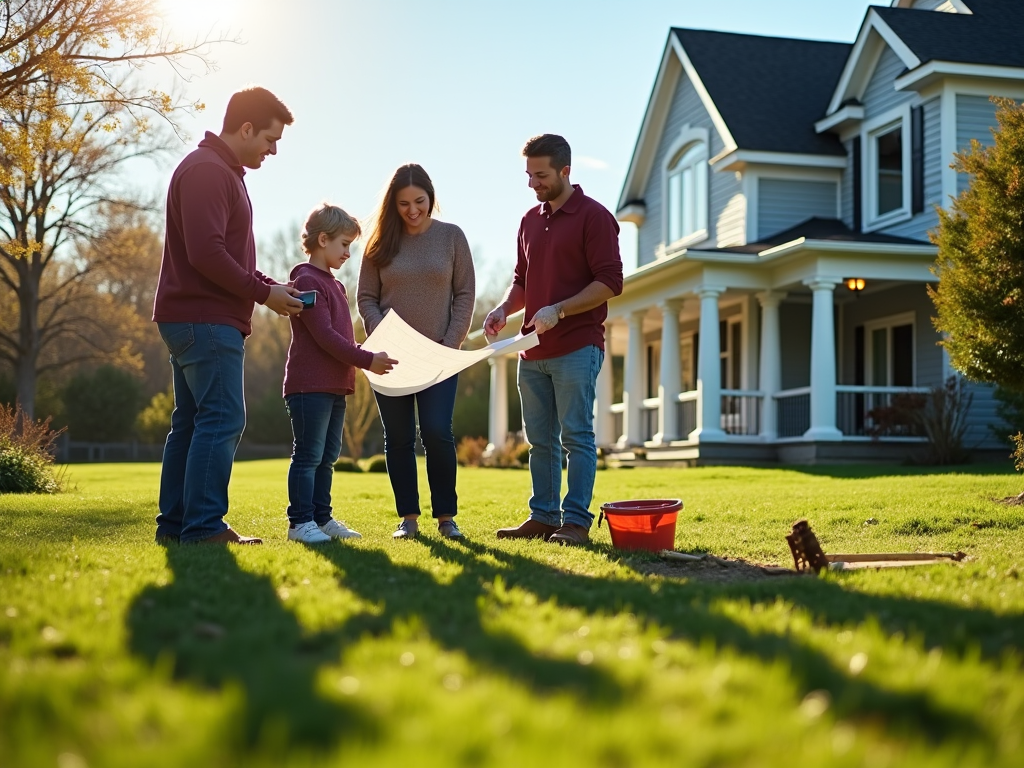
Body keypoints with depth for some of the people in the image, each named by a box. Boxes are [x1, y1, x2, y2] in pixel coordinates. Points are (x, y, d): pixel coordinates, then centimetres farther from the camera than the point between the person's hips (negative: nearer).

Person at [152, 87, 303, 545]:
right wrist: (264, 293, -15)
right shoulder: (207, 171, -13)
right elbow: (206, 254, -22)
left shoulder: (223, 171, 20)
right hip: (206, 319, -11)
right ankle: (203, 527, -10)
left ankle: (174, 523, 15)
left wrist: (270, 286, 10)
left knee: (192, 421, 11)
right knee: (222, 419, -11)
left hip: (193, 319, 11)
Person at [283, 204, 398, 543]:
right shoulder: (306, 281, -11)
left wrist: (366, 354, 5)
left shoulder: (334, 285, 20)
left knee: (327, 457, 12)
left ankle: (322, 518, 19)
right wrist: (367, 360, -18)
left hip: (335, 387, 10)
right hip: (310, 385, -10)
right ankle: (300, 522, -1)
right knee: (308, 455, -5)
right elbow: (324, 336, -18)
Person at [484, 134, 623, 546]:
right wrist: (504, 308, 4)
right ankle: (543, 516, 16)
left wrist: (558, 311, -19)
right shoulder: (530, 220, 16)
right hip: (533, 351, 7)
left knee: (576, 436, -4)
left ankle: (576, 521, -1)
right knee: (540, 440, 10)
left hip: (577, 347, -7)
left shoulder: (593, 216, -6)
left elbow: (609, 282, -12)